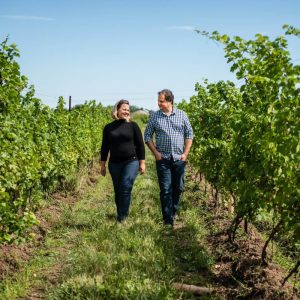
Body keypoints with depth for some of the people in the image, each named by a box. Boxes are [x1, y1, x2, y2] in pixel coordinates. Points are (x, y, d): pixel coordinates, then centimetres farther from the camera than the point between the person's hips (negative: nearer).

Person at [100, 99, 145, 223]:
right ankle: (120, 216, 22)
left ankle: (122, 219, -7)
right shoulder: (108, 127, 6)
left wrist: (142, 163, 0)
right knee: (118, 191, 9)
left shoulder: (133, 125, 1)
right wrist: (102, 165, 9)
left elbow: (140, 145, 3)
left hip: (131, 162, -3)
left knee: (125, 189, -12)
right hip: (114, 164, 3)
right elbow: (105, 147, 11)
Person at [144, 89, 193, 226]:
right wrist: (155, 153, -5)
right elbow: (147, 136, 5)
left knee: (178, 188, 11)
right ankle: (168, 221, 3)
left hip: (179, 159, 1)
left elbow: (189, 134, 6)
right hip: (163, 159, -1)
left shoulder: (182, 115, 2)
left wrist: (185, 153, -2)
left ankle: (173, 212, 31)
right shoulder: (154, 116, 1)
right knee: (166, 190, -3)